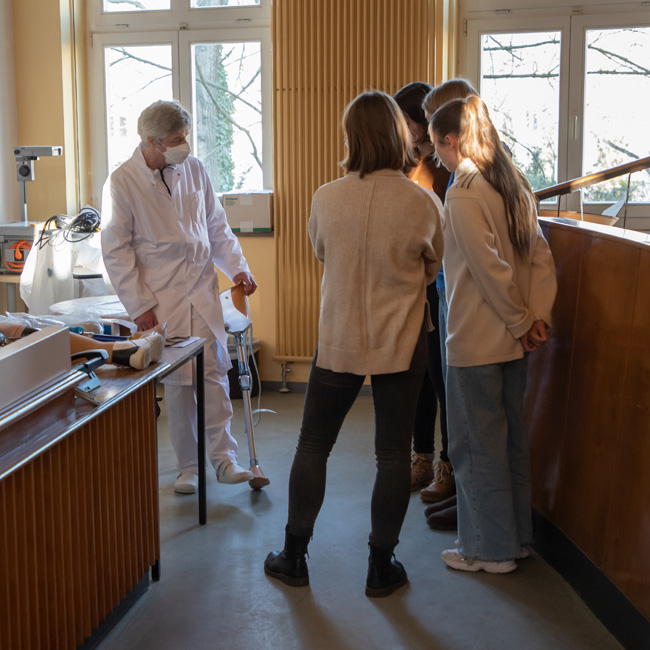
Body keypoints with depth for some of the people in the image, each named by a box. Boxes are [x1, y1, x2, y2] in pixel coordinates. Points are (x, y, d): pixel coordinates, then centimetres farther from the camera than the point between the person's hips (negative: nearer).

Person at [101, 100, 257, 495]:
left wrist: (237, 266, 1)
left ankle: (223, 456, 6)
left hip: (203, 292, 3)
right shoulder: (122, 182, -8)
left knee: (214, 373, -2)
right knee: (177, 383, 3)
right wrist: (138, 305, -10)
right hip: (162, 299, -3)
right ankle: (190, 465, 16)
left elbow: (217, 227, 14)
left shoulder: (194, 170, 5)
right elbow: (116, 251, -7)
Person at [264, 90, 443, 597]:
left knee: (313, 446, 14)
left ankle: (295, 556, 24)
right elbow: (432, 269, 4)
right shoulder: (422, 204, -12)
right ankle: (381, 566, 18)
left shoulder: (327, 199, -9)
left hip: (339, 340, 1)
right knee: (393, 454, 9)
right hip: (400, 343, -1)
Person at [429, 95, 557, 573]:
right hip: (513, 340, 8)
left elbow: (490, 270, -21)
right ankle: (517, 536, 31)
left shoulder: (463, 194, -17)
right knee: (511, 435, 18)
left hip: (476, 341, -8)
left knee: (477, 443, 5)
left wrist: (521, 323, -12)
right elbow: (541, 257, 3)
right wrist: (538, 317, -3)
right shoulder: (515, 184, 7)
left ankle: (491, 549, 17)